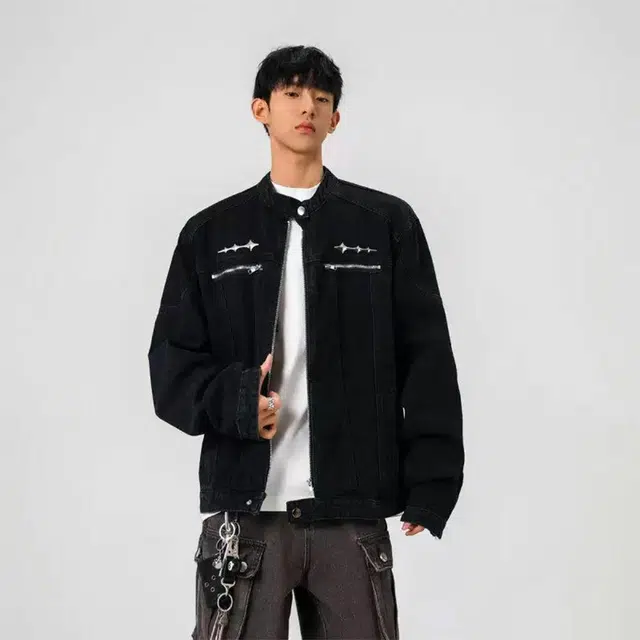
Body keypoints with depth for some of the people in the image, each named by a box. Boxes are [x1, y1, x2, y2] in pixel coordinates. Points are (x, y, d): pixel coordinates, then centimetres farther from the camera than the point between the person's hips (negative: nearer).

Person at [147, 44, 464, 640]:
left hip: (353, 512, 0)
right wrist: (234, 401, -13)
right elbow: (172, 365, 8)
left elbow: (426, 362, 6)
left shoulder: (388, 223, 8)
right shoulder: (212, 233, 11)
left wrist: (431, 485, -2)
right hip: (243, 508, 0)